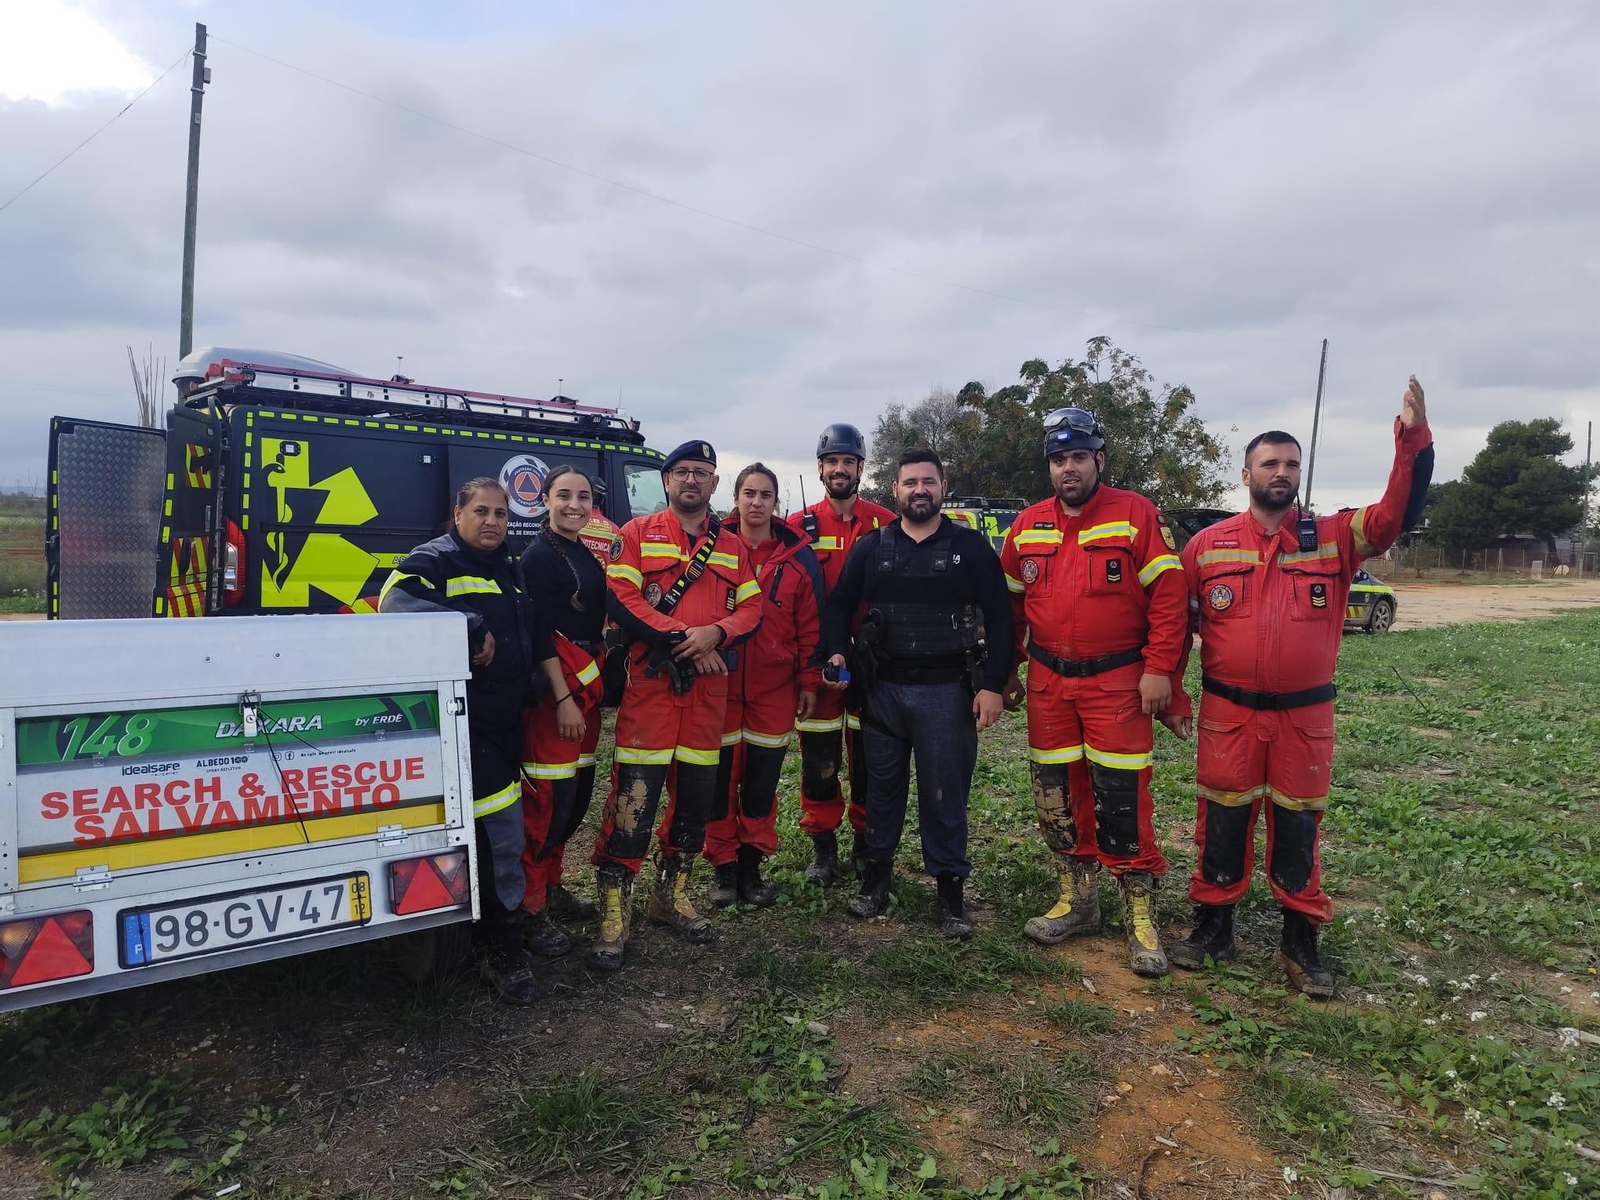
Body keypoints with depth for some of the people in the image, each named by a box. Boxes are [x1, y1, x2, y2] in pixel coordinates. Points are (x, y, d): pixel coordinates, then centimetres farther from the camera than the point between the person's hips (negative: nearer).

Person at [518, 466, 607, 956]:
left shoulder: (586, 554, 15)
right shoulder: (540, 555, -10)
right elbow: (541, 633, -16)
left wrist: (591, 690, 16)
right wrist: (563, 698, -20)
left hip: (586, 684, 9)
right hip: (553, 683, -9)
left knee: (579, 793, 13)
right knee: (550, 798, -7)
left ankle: (551, 885, 28)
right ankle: (529, 907, 4)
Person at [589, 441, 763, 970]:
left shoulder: (732, 546, 14)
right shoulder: (638, 534, 4)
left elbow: (751, 609, 8)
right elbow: (620, 597, -8)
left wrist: (715, 633, -12)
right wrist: (679, 637, -14)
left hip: (708, 685, 4)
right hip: (649, 683, -4)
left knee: (695, 796, 11)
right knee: (633, 797, -6)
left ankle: (672, 894, 29)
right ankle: (615, 911, 5)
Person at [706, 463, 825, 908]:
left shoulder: (799, 557, 3)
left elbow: (810, 624, 5)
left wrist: (809, 681, 4)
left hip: (775, 689, 1)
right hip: (720, 684, -1)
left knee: (762, 780, 9)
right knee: (720, 777, 6)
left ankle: (752, 866, 23)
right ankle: (724, 867, 21)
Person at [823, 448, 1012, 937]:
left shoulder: (971, 546, 0)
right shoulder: (871, 547, 7)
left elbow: (998, 618, -2)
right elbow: (839, 604, 12)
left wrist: (993, 685, -8)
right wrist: (837, 651, -5)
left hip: (947, 691, -2)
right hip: (882, 690, 2)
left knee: (946, 793, 4)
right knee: (882, 787, 13)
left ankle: (951, 888, 18)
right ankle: (876, 871, 29)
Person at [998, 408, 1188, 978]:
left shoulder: (1137, 515, -6)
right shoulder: (1027, 525, 7)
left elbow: (1169, 595, -8)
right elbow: (1010, 603, 14)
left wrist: (1159, 669, -13)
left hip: (1118, 680, -4)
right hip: (1048, 683, 5)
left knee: (1123, 796, -3)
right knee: (1056, 793, 10)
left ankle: (1139, 914, 12)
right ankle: (1077, 899, 26)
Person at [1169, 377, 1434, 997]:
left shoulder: (1334, 537, 2)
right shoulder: (1208, 544, 1)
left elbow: (1398, 514, -13)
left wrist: (1413, 436, -24)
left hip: (1305, 714, 0)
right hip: (1228, 713, 0)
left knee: (1298, 827, 10)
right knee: (1222, 822, 10)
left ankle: (1301, 940, 25)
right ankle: (1213, 925, 26)